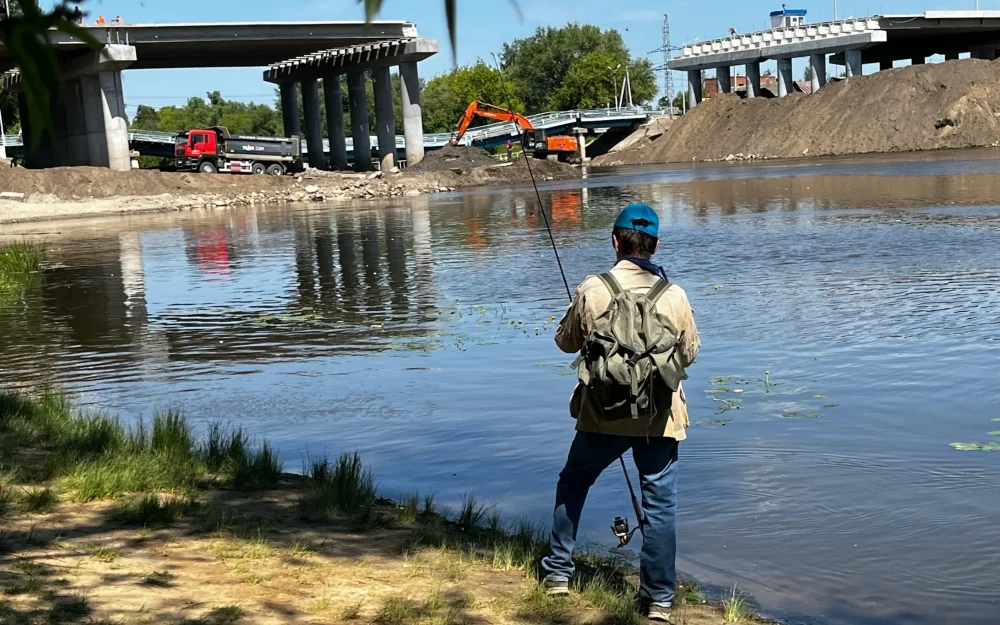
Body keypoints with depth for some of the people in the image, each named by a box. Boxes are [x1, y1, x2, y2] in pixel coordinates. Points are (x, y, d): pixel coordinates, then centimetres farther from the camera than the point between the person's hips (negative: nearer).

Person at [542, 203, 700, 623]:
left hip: (603, 414, 0)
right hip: (660, 418, 0)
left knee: (572, 484, 22)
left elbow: (566, 341, 5)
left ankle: (558, 572, 29)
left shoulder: (592, 290, -9)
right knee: (660, 502, 9)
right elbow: (689, 353, 5)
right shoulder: (674, 295, -8)